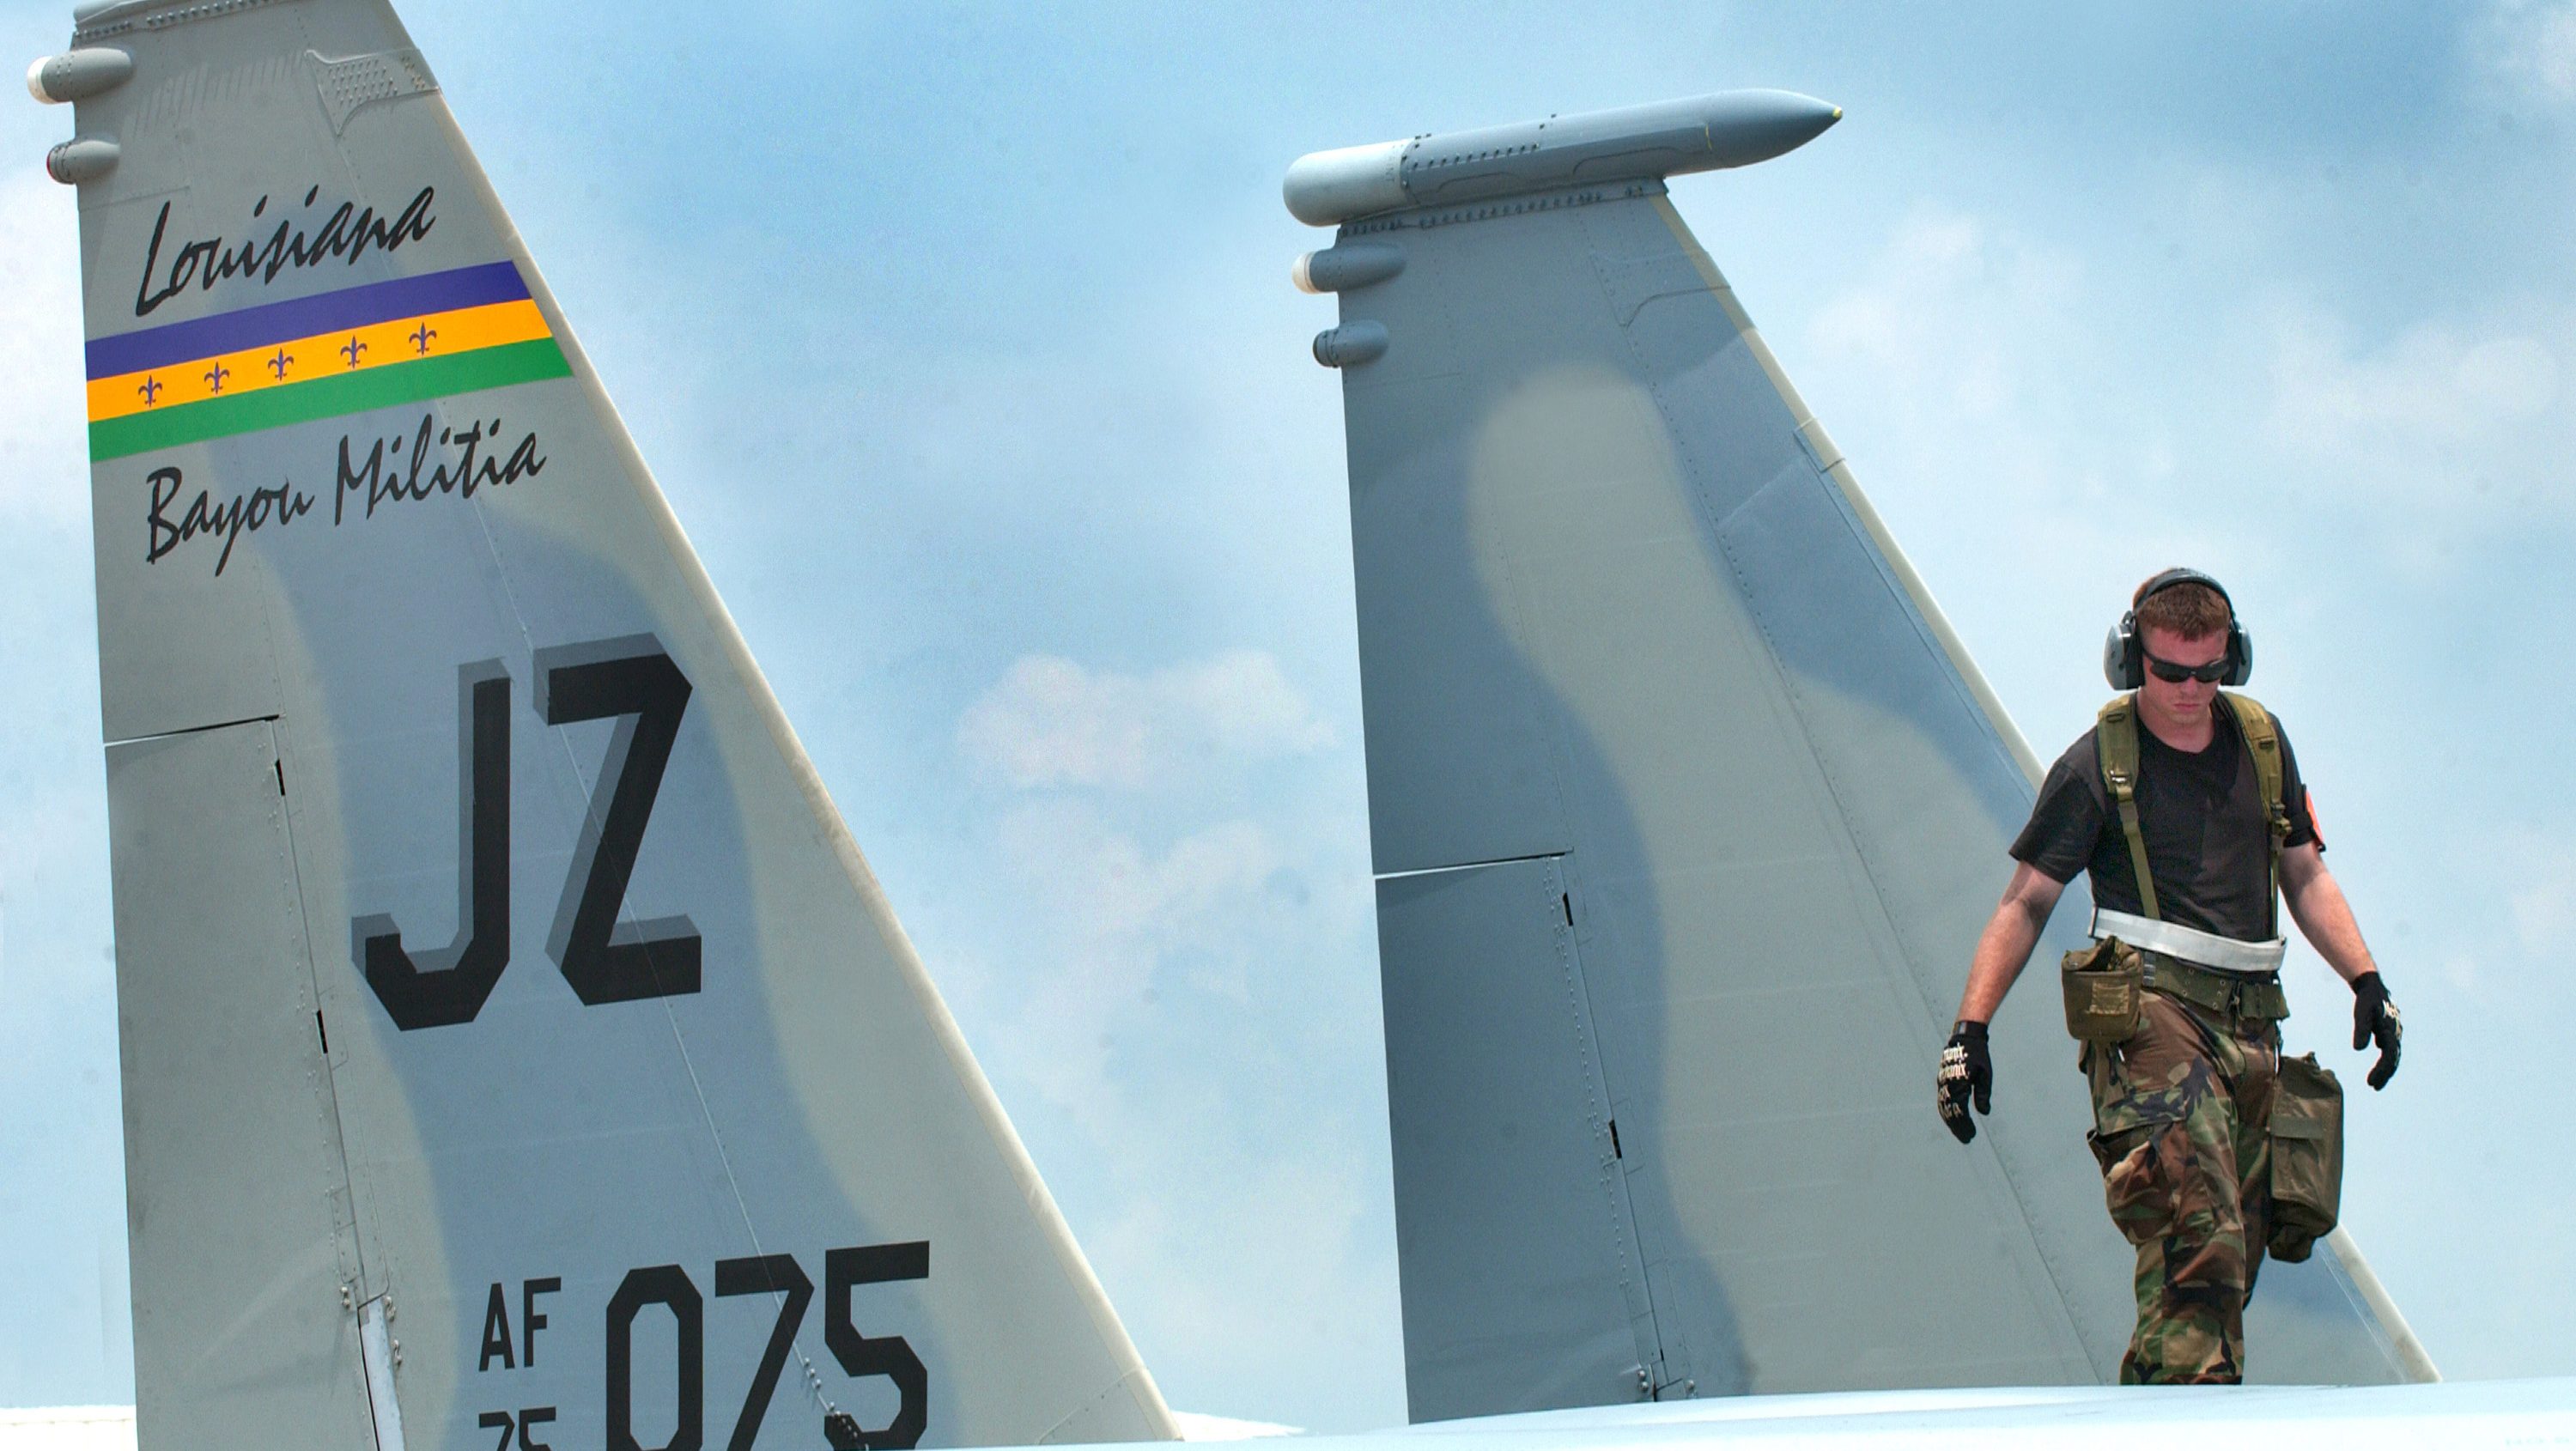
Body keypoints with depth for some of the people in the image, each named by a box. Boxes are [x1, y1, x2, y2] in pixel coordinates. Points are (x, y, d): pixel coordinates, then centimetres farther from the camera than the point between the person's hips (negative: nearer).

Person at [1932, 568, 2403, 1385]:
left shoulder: (2262, 742, 15)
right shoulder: (2097, 764, 1)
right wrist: (1970, 1027, -7)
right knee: (2197, 1248, -21)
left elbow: (2305, 874, 23)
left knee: (2232, 1258, 3)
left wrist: (2365, 980, 11)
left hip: (2249, 1023, 6)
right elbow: (2025, 902, 2)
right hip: (2153, 1017, -6)